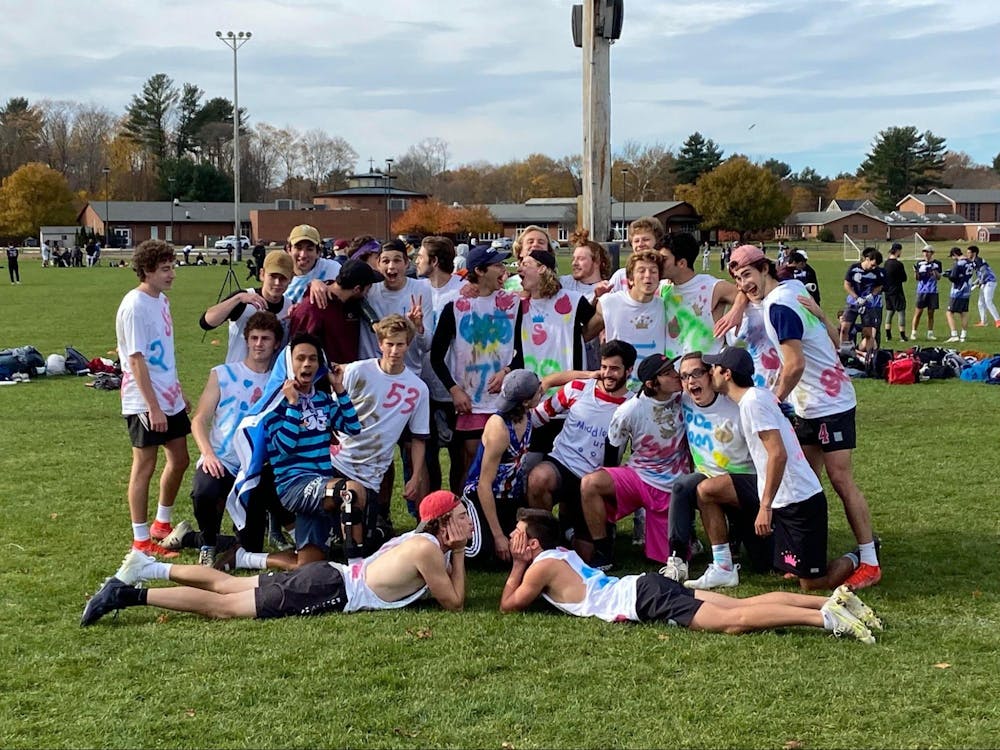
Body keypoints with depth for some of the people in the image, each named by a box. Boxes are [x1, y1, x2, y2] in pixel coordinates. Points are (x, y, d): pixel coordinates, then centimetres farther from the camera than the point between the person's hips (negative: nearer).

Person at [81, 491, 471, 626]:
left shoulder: (421, 537, 13)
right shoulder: (428, 550, -16)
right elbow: (454, 602, -13)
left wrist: (452, 552, 12)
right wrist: (459, 553, -6)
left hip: (324, 576, 8)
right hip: (325, 592, -8)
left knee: (225, 584, 14)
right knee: (221, 607, -7)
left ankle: (148, 568, 15)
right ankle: (128, 595, -8)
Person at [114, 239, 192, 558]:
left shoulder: (161, 300, 10)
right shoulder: (134, 306, -17)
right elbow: (136, 360, -20)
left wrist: (180, 393, 20)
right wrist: (153, 407, -22)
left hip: (169, 398, 9)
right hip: (144, 403, -9)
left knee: (179, 460, 16)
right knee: (145, 467, 0)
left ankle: (162, 524, 32)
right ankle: (141, 540, 10)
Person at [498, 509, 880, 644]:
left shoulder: (542, 566, -2)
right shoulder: (560, 553, 25)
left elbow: (509, 605, 5)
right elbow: (534, 592, 46)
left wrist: (517, 564, 14)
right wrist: (521, 564, 29)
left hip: (644, 600, -9)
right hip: (644, 588, 9)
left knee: (732, 621, -21)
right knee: (741, 604, 0)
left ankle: (827, 618, -34)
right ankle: (833, 600, -9)